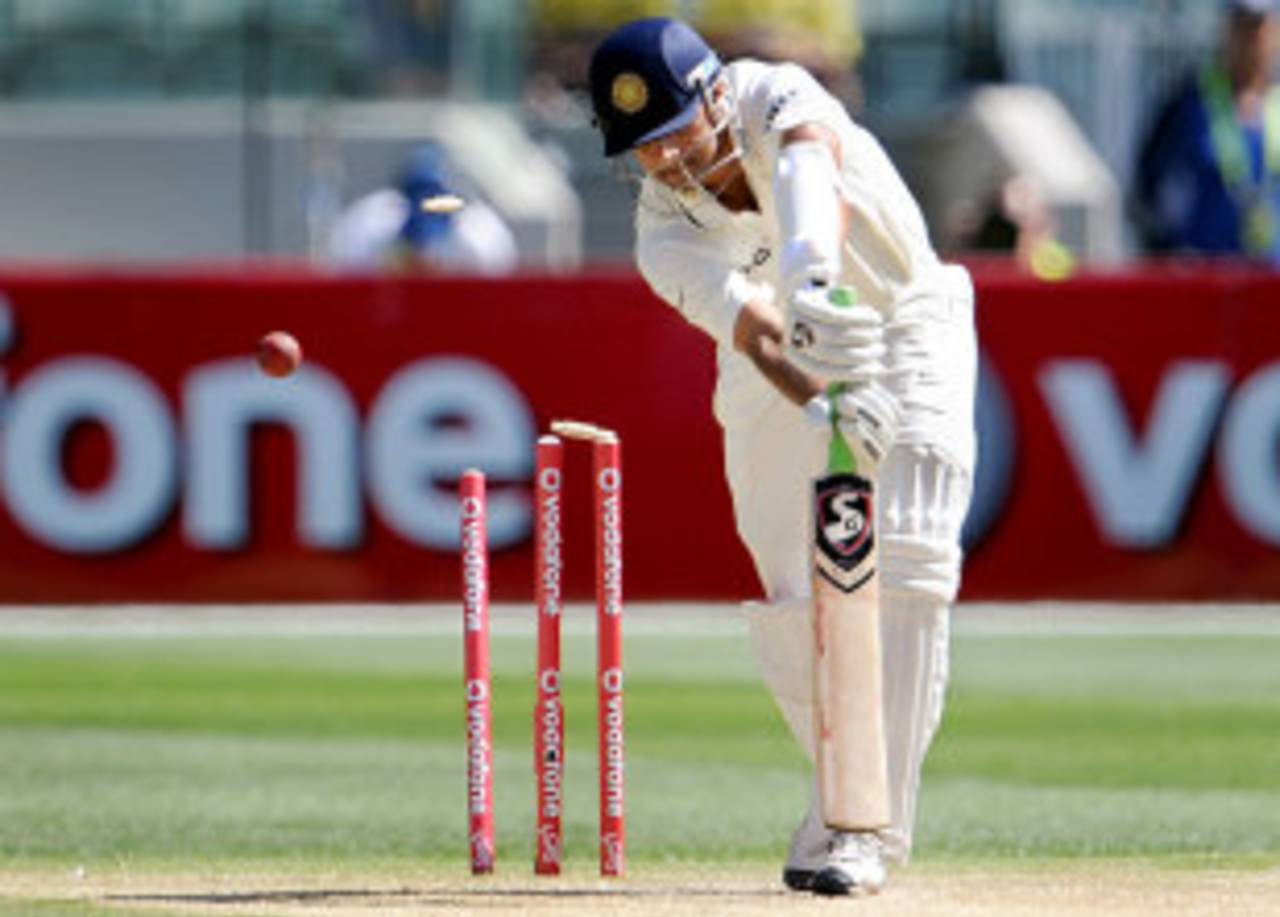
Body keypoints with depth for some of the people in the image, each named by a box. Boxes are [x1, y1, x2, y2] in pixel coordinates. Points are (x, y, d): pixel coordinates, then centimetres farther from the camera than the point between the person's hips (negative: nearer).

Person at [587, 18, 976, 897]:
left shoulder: (778, 99, -27)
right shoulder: (665, 235, -22)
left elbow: (810, 167, -50)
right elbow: (758, 333, -36)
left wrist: (812, 276, -71)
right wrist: (823, 407, -57)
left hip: (906, 324, -3)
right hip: (782, 383, 3)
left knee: (908, 559, -19)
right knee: (793, 601, -3)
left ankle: (876, 824, -20)